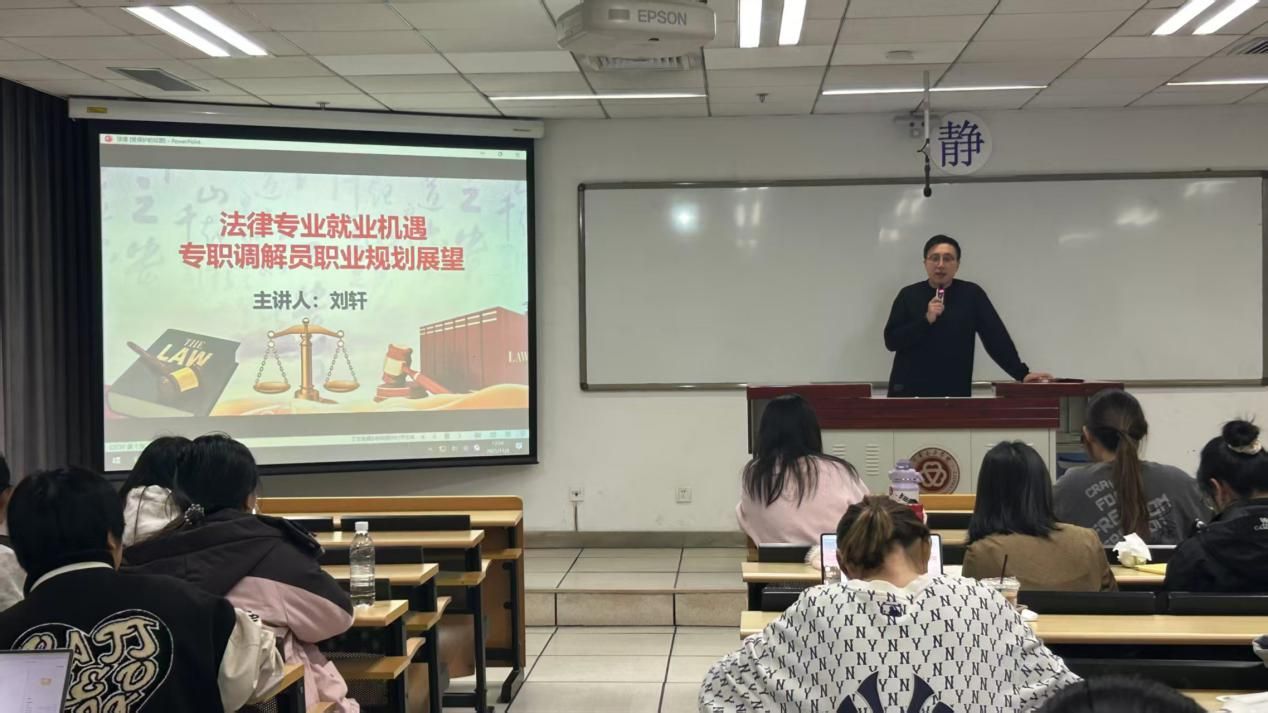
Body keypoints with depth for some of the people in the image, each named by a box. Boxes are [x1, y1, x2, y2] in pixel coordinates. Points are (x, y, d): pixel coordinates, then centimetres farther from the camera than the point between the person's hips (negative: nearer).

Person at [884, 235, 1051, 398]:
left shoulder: (971, 294, 4)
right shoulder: (909, 295, 3)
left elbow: (996, 336, 1)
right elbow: (891, 340, -3)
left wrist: (1022, 373, -7)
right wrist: (926, 320, -14)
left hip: (954, 394, 0)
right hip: (908, 390, 0)